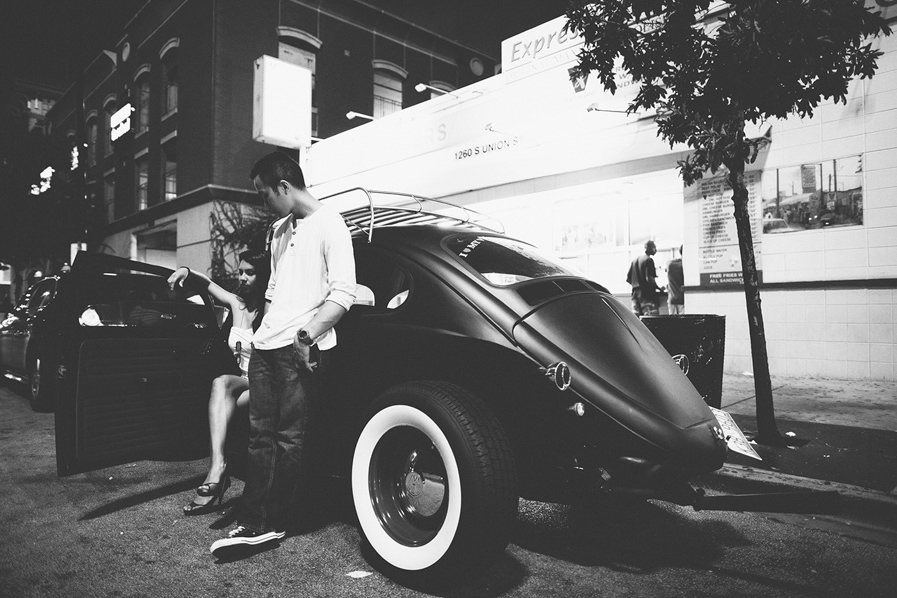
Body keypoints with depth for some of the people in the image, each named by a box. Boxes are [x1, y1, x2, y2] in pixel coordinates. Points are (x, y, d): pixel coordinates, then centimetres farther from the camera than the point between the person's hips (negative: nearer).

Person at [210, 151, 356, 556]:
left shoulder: (329, 224, -5)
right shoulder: (278, 230, 21)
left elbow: (343, 294, -13)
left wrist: (307, 335, -18)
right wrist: (262, 327, 16)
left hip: (301, 350, -8)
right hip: (266, 346, 8)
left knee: (290, 440, 0)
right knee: (261, 436, 7)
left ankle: (272, 522, 11)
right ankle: (254, 522, 12)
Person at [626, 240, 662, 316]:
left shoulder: (634, 260, 17)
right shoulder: (649, 260, -7)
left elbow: (628, 279, 15)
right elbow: (649, 278, -16)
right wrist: (659, 288, -4)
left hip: (635, 293, 8)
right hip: (647, 293, -8)